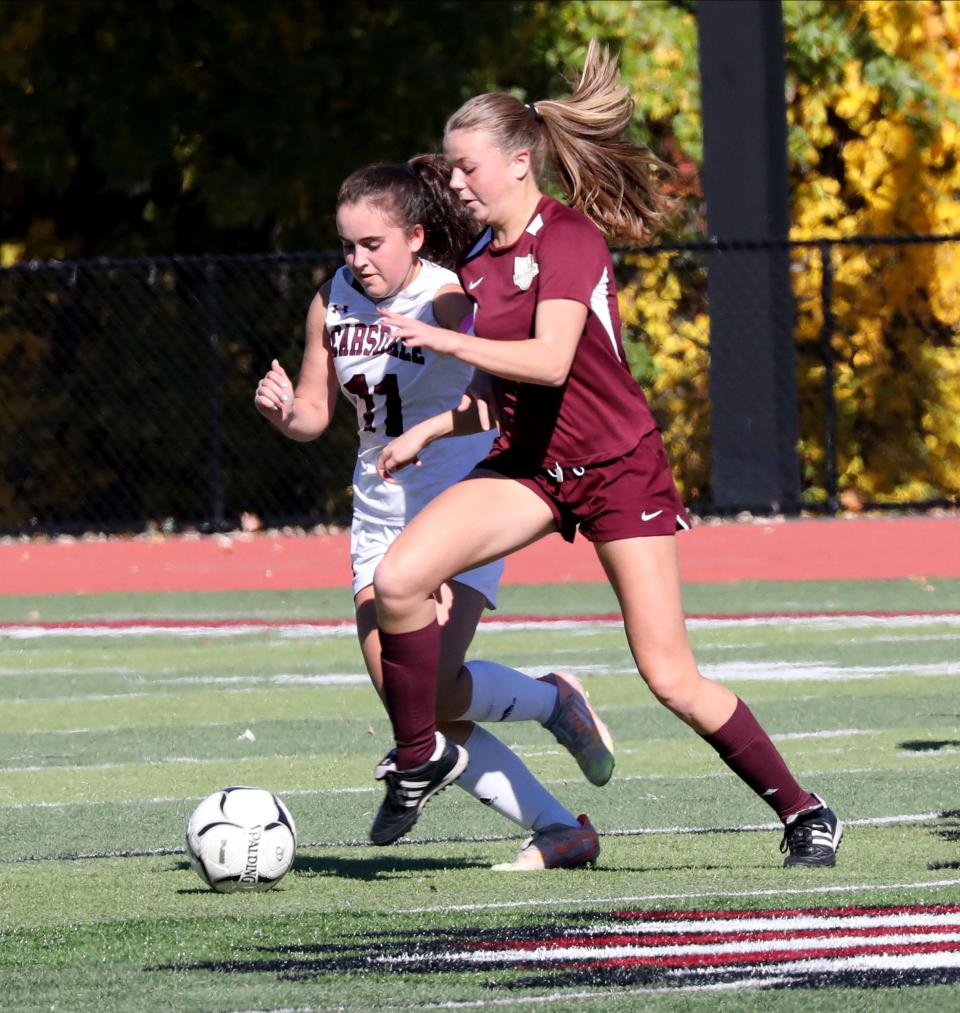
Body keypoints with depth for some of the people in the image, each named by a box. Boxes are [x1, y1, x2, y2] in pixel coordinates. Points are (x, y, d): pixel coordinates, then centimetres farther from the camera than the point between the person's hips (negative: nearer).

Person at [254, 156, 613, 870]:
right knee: (410, 710, -2)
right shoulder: (333, 303, 4)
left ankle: (555, 700, 11)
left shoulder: (449, 299, -15)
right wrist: (283, 411, -10)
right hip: (381, 517, 7)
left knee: (431, 687, -20)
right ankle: (558, 830, 7)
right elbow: (316, 413, 12)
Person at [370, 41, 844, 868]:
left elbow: (549, 361, -30)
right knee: (399, 579, -18)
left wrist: (444, 340, -31)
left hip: (618, 467, -6)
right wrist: (430, 430, 11)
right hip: (528, 462, 6)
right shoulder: (480, 262, 7)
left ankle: (803, 813, 8)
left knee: (671, 678, -7)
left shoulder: (569, 238, -16)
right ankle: (419, 755, 0)